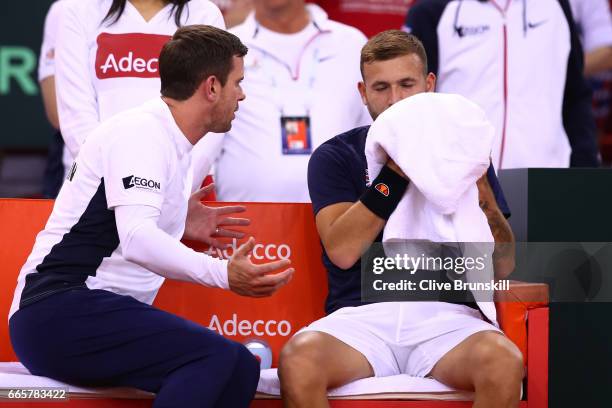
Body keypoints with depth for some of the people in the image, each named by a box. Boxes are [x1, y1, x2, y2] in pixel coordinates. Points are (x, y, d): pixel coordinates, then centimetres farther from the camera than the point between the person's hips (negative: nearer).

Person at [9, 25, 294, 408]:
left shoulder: (172, 143, 19)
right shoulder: (142, 131, -11)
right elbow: (136, 239, -26)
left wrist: (179, 225, 21)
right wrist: (222, 274, -35)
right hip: (60, 312, -10)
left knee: (240, 368, -4)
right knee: (216, 357, -26)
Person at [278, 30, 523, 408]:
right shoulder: (336, 156, 12)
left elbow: (503, 265, 10)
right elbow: (342, 250, -5)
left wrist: (482, 197, -8)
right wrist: (394, 173, -11)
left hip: (446, 313, 1)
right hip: (362, 313, -1)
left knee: (504, 363, -34)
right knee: (298, 361, -35)